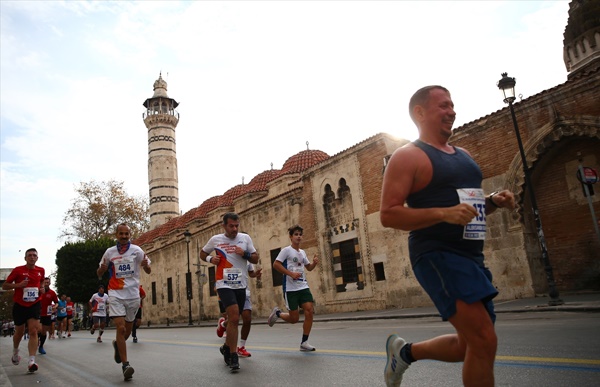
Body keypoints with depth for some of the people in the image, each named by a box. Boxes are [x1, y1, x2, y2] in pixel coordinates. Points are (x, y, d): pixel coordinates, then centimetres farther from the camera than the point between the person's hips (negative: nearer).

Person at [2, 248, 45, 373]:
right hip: (19, 305, -1)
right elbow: (4, 286, -2)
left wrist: (42, 288, 2)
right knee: (19, 332, 14)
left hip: (34, 305, 1)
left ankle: (32, 361, -17)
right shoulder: (18, 270, -6)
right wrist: (18, 285, -19)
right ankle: (15, 352, 46)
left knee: (33, 331, -13)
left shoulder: (41, 271, 3)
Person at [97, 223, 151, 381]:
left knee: (128, 329, 13)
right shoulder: (110, 252, 2)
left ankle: (118, 344, 47)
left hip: (133, 294, 1)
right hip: (116, 294, -1)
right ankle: (125, 365, -8)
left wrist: (146, 265, -21)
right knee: (120, 328, -15)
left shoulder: (136, 250, 0)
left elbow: (148, 271, 3)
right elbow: (99, 274, 12)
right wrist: (102, 269, -12)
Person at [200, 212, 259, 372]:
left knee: (233, 319, 15)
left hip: (241, 285, 3)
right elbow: (202, 253, 15)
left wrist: (245, 254, -14)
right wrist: (210, 259, -6)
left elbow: (256, 259, 6)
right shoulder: (215, 239, -1)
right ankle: (233, 357, -6)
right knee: (234, 318, -17)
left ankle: (226, 347, 38)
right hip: (224, 284, -3)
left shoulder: (245, 238, 2)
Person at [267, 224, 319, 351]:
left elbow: (309, 267, 25)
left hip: (304, 287, 6)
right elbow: (275, 265, -13)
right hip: (290, 288, -6)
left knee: (310, 311, -10)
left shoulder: (302, 252, 14)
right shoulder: (286, 250, -6)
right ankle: (277, 313, 28)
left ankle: (304, 343, 1)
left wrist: (314, 263, 3)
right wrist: (291, 273, -20)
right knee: (294, 319, -3)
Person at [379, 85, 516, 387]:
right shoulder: (408, 156, -7)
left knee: (472, 344, 14)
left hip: (471, 256, 8)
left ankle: (405, 351, 34)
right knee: (484, 341, -15)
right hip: (437, 256, -8)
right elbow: (388, 215, -15)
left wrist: (493, 202, 5)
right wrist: (444, 213, -26)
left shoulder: (463, 156, 18)